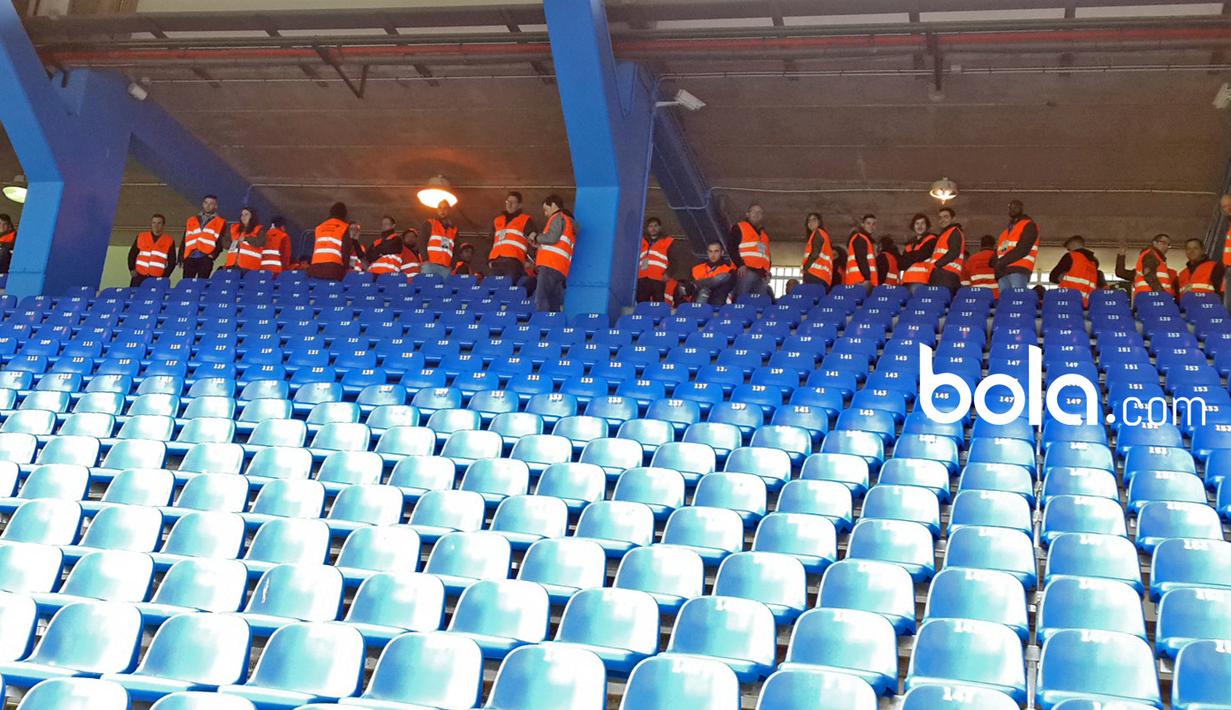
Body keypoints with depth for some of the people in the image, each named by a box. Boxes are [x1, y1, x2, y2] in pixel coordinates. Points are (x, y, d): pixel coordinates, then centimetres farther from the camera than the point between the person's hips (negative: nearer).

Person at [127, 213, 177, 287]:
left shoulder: (169, 241, 6)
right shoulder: (141, 237, 12)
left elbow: (172, 262, 7)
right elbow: (132, 254, 18)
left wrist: (164, 277, -3)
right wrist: (132, 269, 6)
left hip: (157, 279, -2)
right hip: (139, 277, 2)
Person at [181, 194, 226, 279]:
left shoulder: (220, 223, 10)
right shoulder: (192, 220, 21)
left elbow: (220, 242, 3)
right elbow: (185, 240, 18)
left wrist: (213, 255, -11)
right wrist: (181, 256, 8)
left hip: (205, 259, -3)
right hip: (189, 258, 3)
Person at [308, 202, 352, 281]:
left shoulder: (319, 227, 21)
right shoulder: (345, 227, 5)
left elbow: (313, 249, 21)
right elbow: (346, 251, 0)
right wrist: (345, 269, 8)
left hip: (315, 269, 5)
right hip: (334, 269, -5)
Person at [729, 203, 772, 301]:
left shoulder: (764, 235, 30)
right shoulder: (739, 227, 10)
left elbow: (767, 255, 29)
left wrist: (767, 271, 10)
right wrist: (740, 265, -15)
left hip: (762, 275, 6)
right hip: (745, 271, -6)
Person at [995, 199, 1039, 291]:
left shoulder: (1028, 226, 8)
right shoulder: (1006, 231, 31)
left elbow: (1023, 249, -7)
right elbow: (999, 251, 27)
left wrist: (1003, 261, -11)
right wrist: (998, 265, 5)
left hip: (1019, 270, -7)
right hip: (1002, 272, 7)